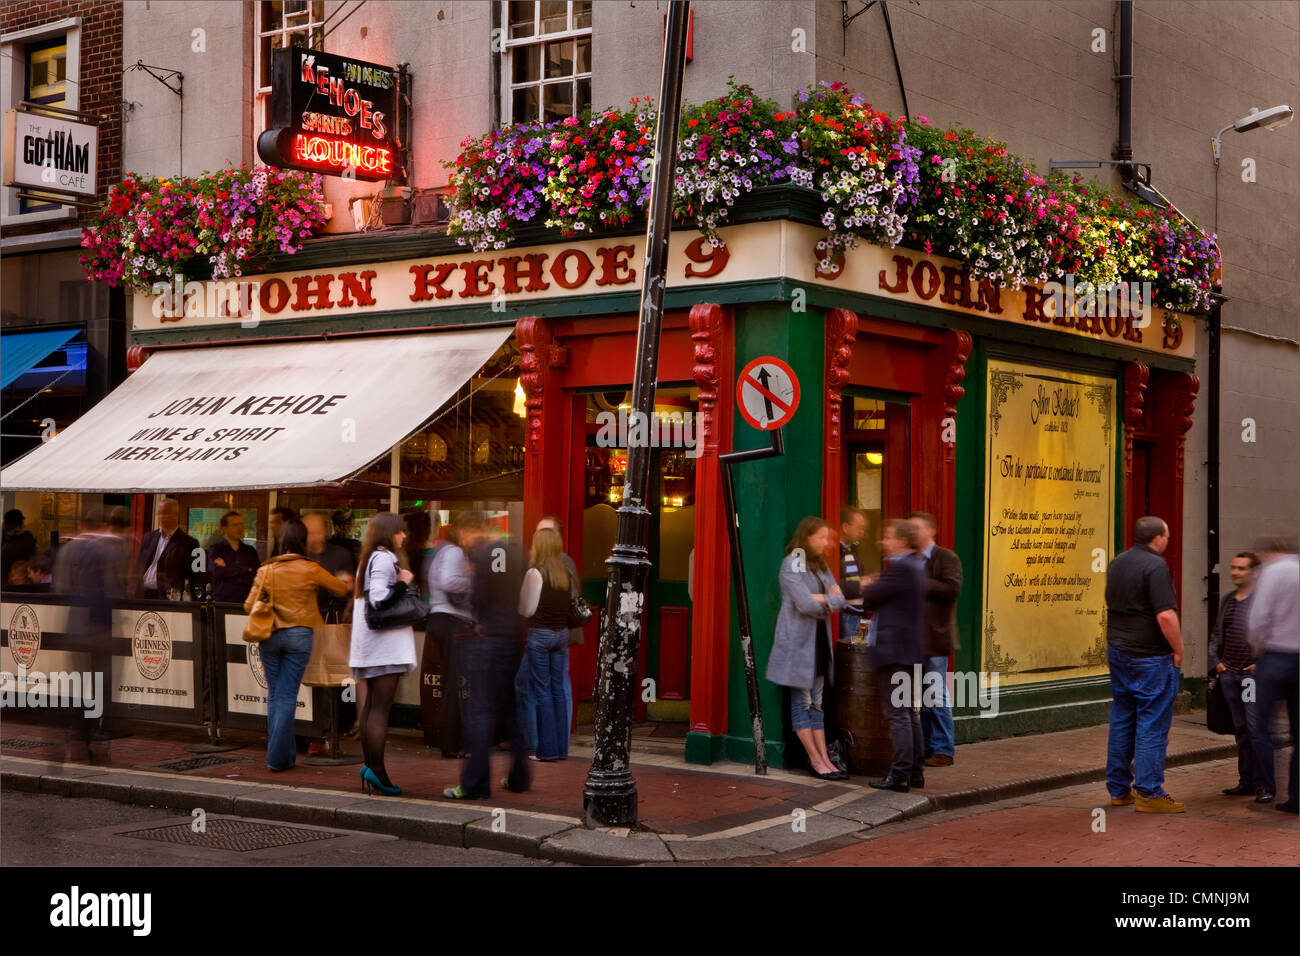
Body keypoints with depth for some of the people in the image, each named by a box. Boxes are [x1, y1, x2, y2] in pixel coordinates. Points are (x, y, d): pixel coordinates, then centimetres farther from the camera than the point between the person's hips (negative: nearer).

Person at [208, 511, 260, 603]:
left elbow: (256, 577, 2)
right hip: (222, 601, -2)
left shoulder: (250, 551, 15)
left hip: (246, 600, 2)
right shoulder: (215, 550, 7)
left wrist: (227, 570, -1)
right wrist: (247, 570, -1)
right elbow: (217, 571, -10)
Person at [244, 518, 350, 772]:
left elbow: (249, 605, 0)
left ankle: (286, 753, 17)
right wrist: (345, 581, 31)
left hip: (270, 635, 2)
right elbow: (341, 589, 7)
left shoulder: (266, 570, -1)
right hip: (298, 635, -2)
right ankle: (278, 757, -2)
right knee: (287, 696, 0)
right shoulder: (310, 570, -6)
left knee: (274, 695, 13)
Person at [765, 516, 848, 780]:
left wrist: (821, 599, -12)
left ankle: (824, 759, 7)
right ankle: (816, 761, 0)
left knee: (817, 701, 7)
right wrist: (829, 600, -2)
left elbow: (839, 600, 7)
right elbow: (806, 604, -20)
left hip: (818, 639, 8)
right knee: (802, 701, -2)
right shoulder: (792, 564, -11)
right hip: (798, 641, -8)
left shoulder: (820, 565, 15)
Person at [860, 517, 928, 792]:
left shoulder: (899, 568, -16)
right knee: (910, 712, 14)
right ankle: (915, 771, 19)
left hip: (894, 649, -10)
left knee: (897, 713, -8)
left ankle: (900, 774, -7)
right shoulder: (917, 566, 15)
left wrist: (867, 585, 8)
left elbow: (870, 596, -13)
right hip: (913, 649, 10)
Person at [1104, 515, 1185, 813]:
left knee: (1121, 721, 13)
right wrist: (1178, 649, -11)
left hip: (1118, 652, 8)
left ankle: (1118, 789, 18)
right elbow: (1165, 615, -22)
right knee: (1153, 724, -3)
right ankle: (1149, 793, -2)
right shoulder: (1155, 566, -16)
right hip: (1151, 657, -8)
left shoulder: (1117, 563, 11)